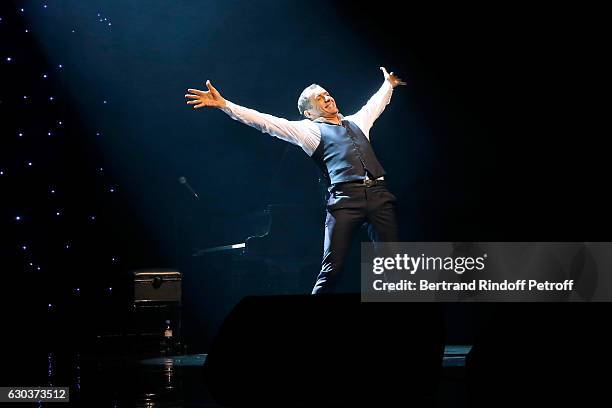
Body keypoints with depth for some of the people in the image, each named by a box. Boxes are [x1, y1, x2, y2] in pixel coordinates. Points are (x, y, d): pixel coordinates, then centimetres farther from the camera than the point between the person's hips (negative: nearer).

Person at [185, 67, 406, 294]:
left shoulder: (356, 122, 28)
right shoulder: (309, 129, 12)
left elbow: (376, 104, 50)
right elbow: (267, 123, 4)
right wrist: (224, 105, -3)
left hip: (379, 195, 4)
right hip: (345, 198, -4)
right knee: (332, 268, -12)